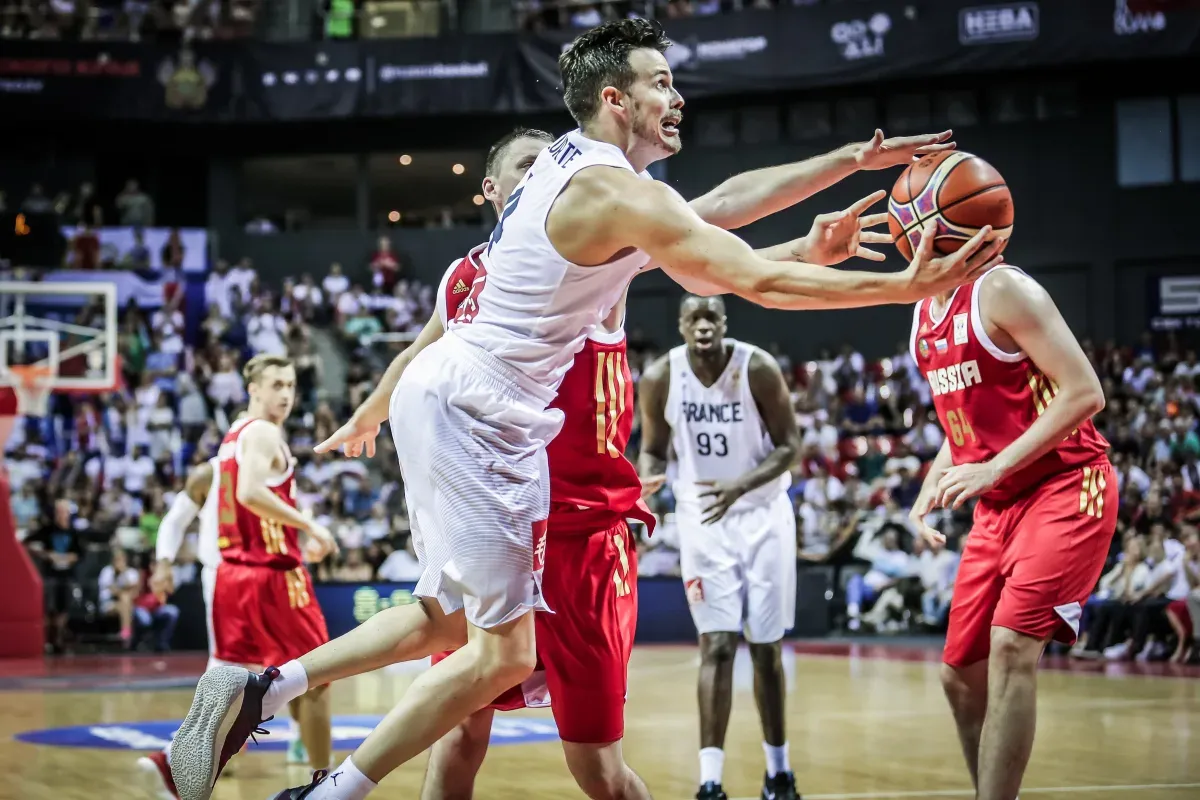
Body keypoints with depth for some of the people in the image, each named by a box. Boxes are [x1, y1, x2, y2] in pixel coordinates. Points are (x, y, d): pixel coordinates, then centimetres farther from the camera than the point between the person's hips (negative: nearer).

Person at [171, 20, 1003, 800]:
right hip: (476, 414, -10)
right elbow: (761, 282, -15)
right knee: (503, 655, -3)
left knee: (448, 619, 21)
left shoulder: (574, 165, 15)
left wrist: (852, 159, 20)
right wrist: (908, 286, -11)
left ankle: (259, 688, 16)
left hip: (439, 392, 10)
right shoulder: (620, 194, -14)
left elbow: (718, 207, 21)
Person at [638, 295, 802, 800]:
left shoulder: (758, 369, -16)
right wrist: (648, 481, -21)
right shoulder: (660, 378, -10)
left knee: (766, 648, 6)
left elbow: (789, 446, -12)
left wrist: (740, 486, -28)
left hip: (763, 514, 0)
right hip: (702, 516, 0)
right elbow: (654, 450, 2)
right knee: (717, 645, -9)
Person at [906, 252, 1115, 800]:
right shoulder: (925, 314, 10)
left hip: (1065, 488, -9)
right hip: (998, 507, 9)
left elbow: (1084, 392, -20)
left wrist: (994, 468, -25)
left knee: (1012, 646, -22)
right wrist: (931, 487, 6)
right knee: (960, 672, 7)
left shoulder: (1001, 291, -14)